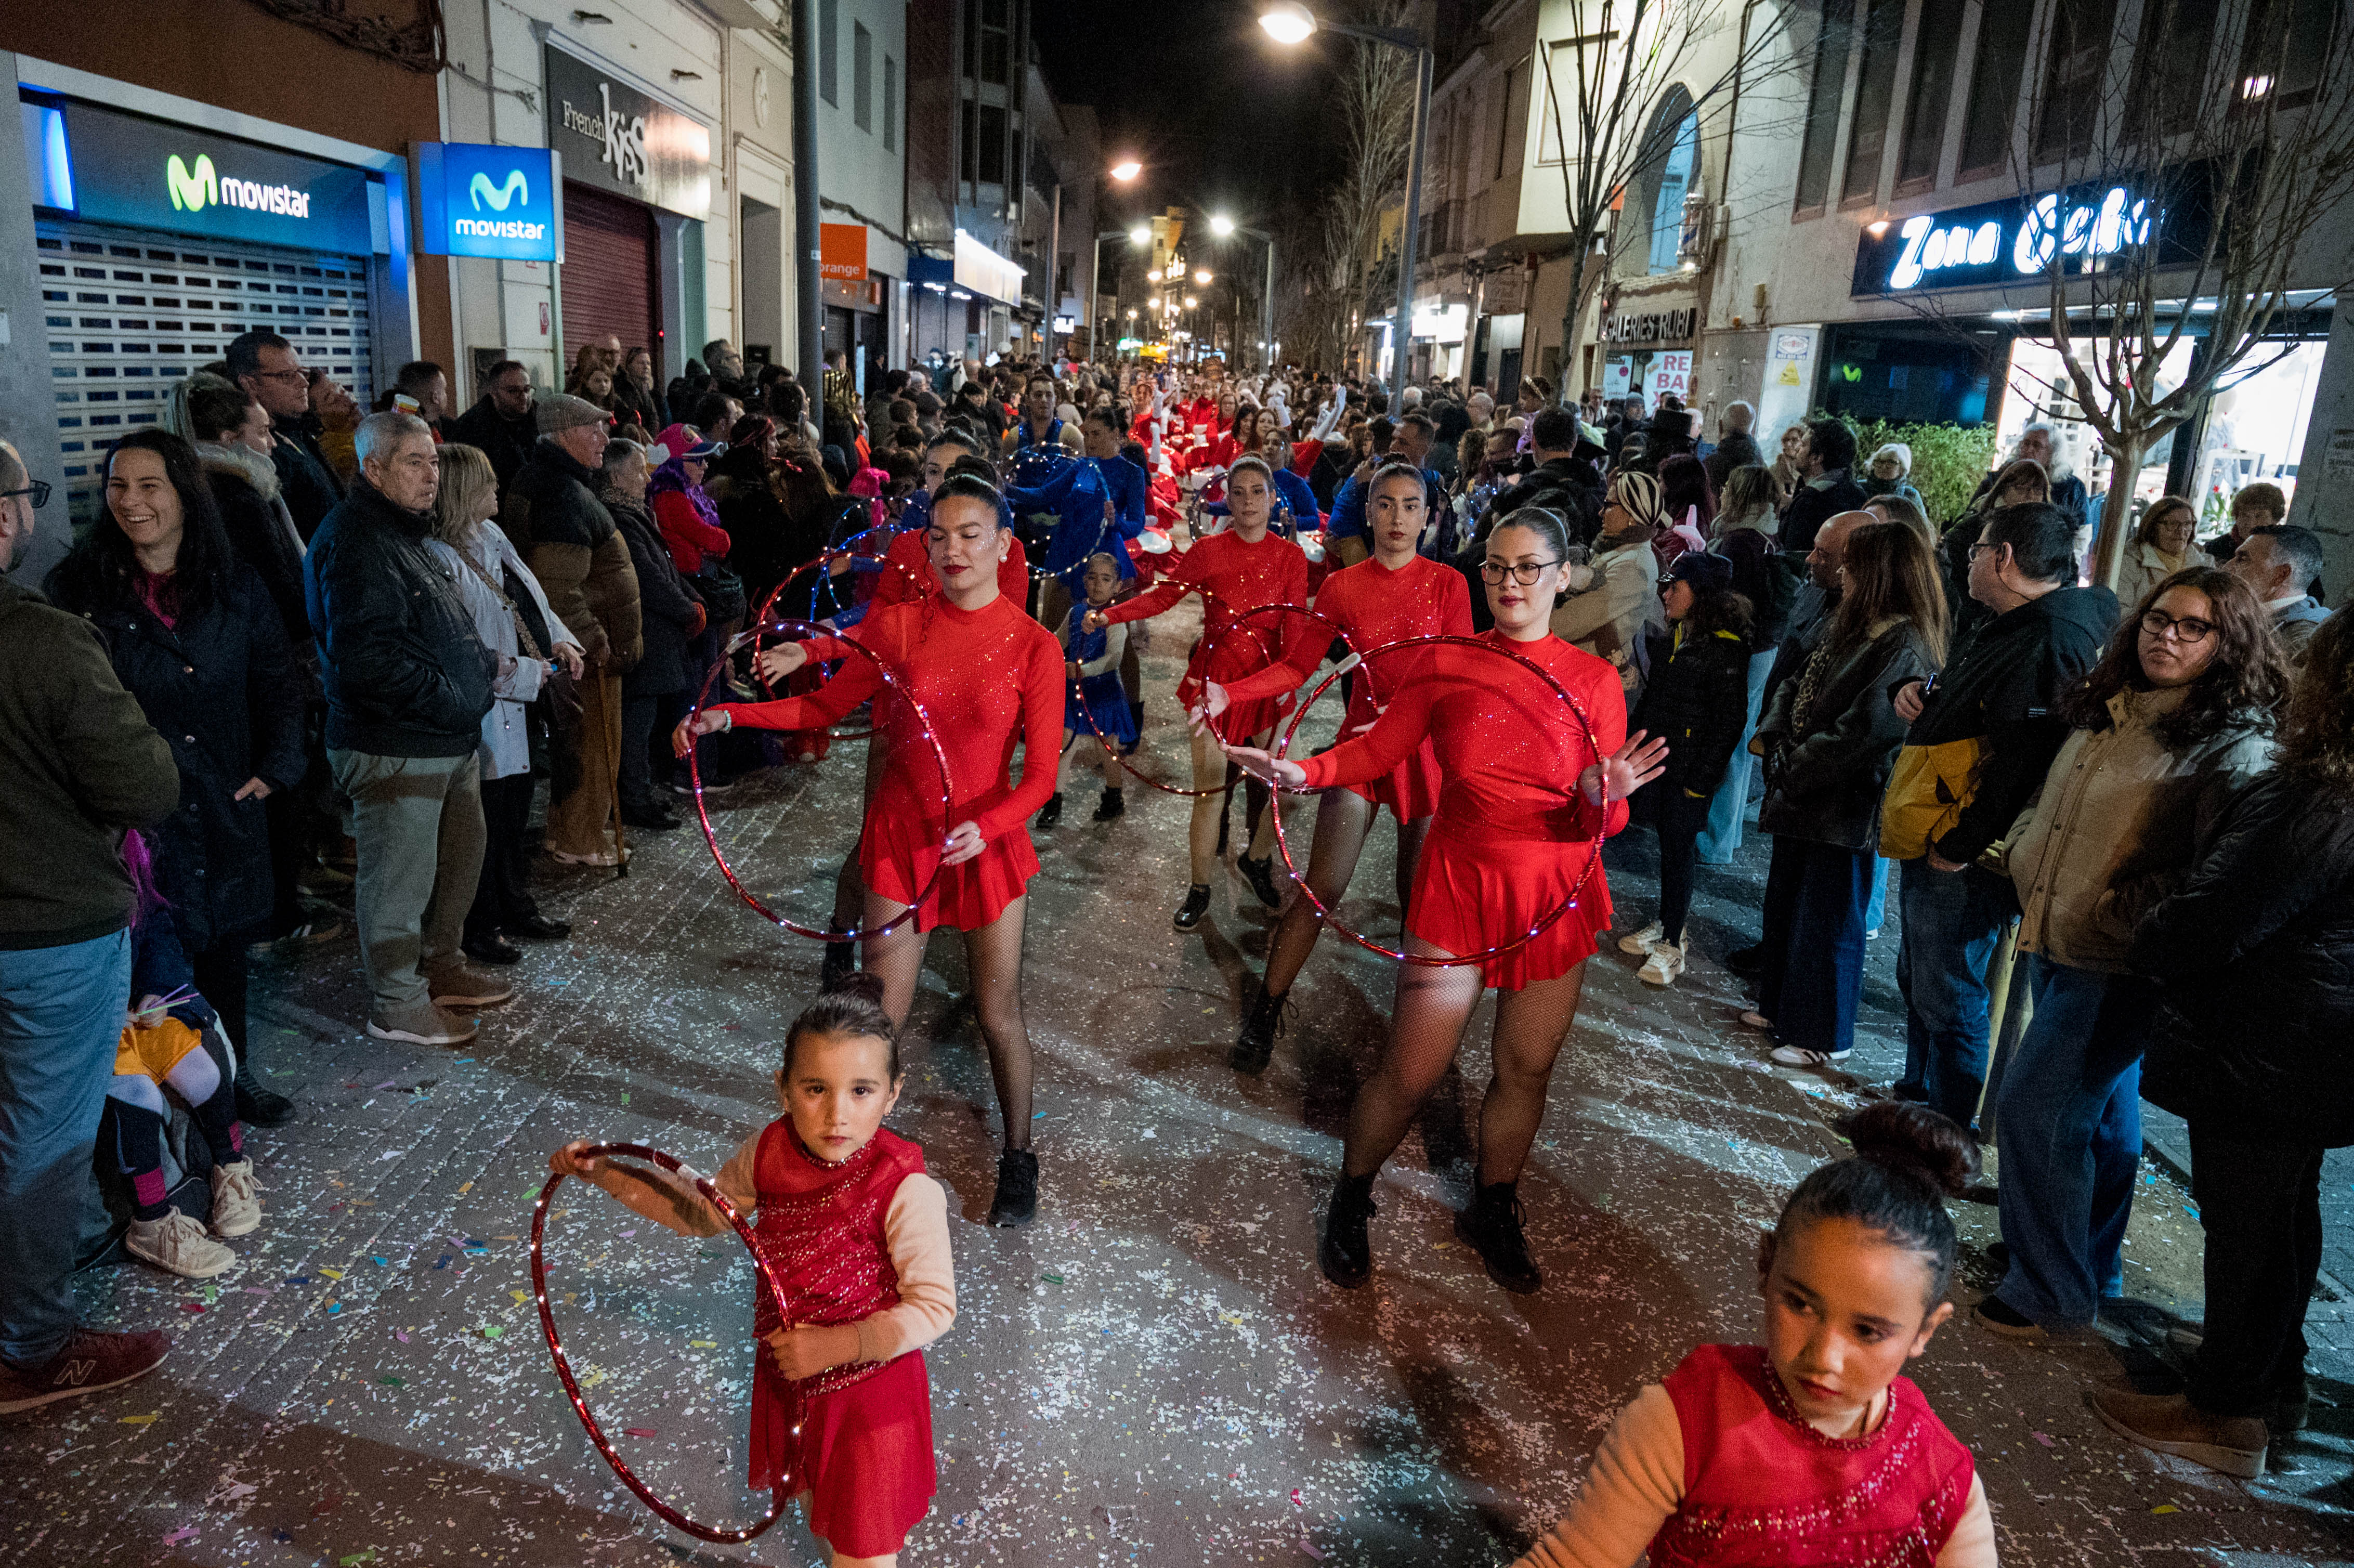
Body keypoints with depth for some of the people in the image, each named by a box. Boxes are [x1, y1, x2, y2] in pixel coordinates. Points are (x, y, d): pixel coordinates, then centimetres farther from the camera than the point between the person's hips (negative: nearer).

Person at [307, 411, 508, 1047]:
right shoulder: (356, 543, -18)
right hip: (394, 749, -11)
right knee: (400, 877, 2)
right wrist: (449, 698, -20)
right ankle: (398, 1006, 16)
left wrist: (483, 664, 11)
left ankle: (442, 969, 39)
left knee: (461, 857, 22)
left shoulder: (405, 534, 17)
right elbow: (368, 660, -27)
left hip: (449, 743, 11)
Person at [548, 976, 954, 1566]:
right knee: (816, 1505, 31)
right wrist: (605, 1173, -3)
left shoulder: (907, 1191, -31)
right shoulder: (768, 1152, -15)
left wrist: (838, 1345, -32)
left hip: (870, 1392, -6)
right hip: (788, 1374, 6)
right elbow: (702, 1211, 4)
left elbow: (934, 1306, -24)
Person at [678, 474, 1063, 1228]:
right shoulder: (898, 624, -4)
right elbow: (826, 707, 5)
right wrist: (728, 714, -7)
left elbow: (1039, 776, -12)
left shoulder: (1034, 646, -12)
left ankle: (1018, 1158, 31)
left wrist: (984, 827, -30)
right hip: (901, 837, 2)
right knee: (881, 1012, 6)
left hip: (987, 844, -1)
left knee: (999, 1014, 9)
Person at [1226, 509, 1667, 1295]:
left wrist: (1606, 797, -30)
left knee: (1525, 1071, 14)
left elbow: (1603, 819, -7)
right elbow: (1379, 748, 3)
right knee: (1410, 1073, 2)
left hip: (1556, 899, 1)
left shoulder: (1594, 681, -5)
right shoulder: (1446, 666, -4)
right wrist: (1304, 772, -15)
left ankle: (1492, 1214, 38)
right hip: (1459, 885, -1)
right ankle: (1351, 1201, 28)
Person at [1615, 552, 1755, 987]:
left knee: (1679, 852, 0)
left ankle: (1671, 946, 9)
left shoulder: (1725, 648, -14)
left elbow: (1730, 721, -15)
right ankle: (1666, 924, 26)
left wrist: (1702, 778, -16)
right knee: (1668, 847, 14)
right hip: (1659, 761, 7)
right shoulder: (1672, 640, 10)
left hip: (1690, 771, -7)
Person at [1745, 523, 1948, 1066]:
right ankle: (1779, 1007, 38)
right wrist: (1774, 738, -4)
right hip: (1802, 797, 9)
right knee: (1784, 903, 20)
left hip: (1844, 810, -9)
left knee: (1827, 918, 4)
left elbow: (1864, 734, -24)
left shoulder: (1906, 647, -20)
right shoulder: (1846, 625, 8)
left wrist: (1794, 768, -16)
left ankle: (1823, 1036, 21)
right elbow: (1795, 685, 13)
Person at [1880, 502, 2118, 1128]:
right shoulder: (2003, 626, 13)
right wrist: (1920, 695, 6)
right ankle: (1916, 1101, 39)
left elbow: (2025, 760, -27)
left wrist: (1961, 846, -22)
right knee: (1919, 982, 22)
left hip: (1961, 863, -11)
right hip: (1928, 845, 11)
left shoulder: (2051, 641, -21)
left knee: (1949, 1000, 2)